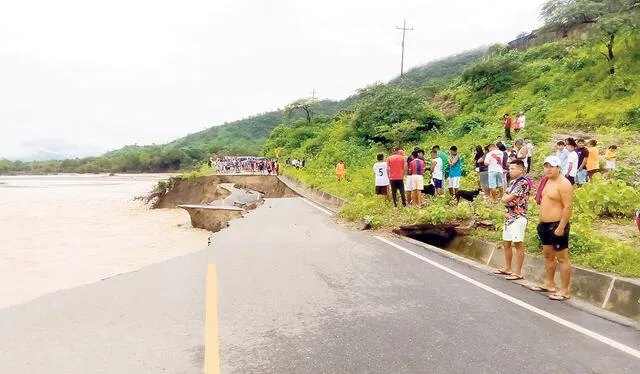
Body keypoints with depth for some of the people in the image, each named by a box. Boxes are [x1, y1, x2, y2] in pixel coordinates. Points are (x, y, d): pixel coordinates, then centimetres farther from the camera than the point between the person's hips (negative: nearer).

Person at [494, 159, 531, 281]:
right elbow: (504, 198, 12)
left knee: (518, 244, -3)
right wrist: (508, 197, -9)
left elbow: (506, 198, -20)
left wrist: (506, 196, 2)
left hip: (518, 218, -9)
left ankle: (518, 273, 4)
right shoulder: (512, 182, 15)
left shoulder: (523, 182, -15)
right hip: (509, 217, 10)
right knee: (506, 243, 15)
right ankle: (507, 268, 27)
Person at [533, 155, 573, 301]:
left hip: (557, 225, -10)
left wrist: (561, 227, -23)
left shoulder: (563, 184, -15)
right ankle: (549, 284, 31)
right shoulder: (548, 181, 13)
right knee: (548, 255, 18)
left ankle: (565, 291, 4)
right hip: (546, 225, 10)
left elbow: (568, 206, -20)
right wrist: (541, 221, 19)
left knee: (562, 258, -2)